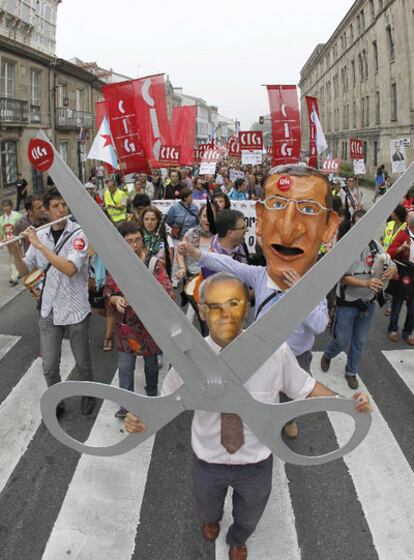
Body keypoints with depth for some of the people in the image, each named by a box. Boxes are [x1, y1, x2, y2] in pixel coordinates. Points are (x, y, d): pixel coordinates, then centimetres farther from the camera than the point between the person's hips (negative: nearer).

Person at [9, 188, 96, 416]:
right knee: (49, 367, 10)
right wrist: (15, 250, -14)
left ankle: (88, 395, 41)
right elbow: (24, 271, 5)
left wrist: (39, 245, -26)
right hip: (48, 311, 3)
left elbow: (70, 269, -27)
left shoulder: (79, 234, -13)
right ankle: (56, 402, 34)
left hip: (75, 310, -3)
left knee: (82, 362, 14)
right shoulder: (40, 235, 1)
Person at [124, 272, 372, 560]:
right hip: (208, 460, 0)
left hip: (257, 461, 0)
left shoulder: (276, 352, -29)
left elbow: (305, 387, -13)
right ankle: (211, 520, 76)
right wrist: (143, 419, -32)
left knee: (249, 515, 34)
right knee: (207, 508, 36)